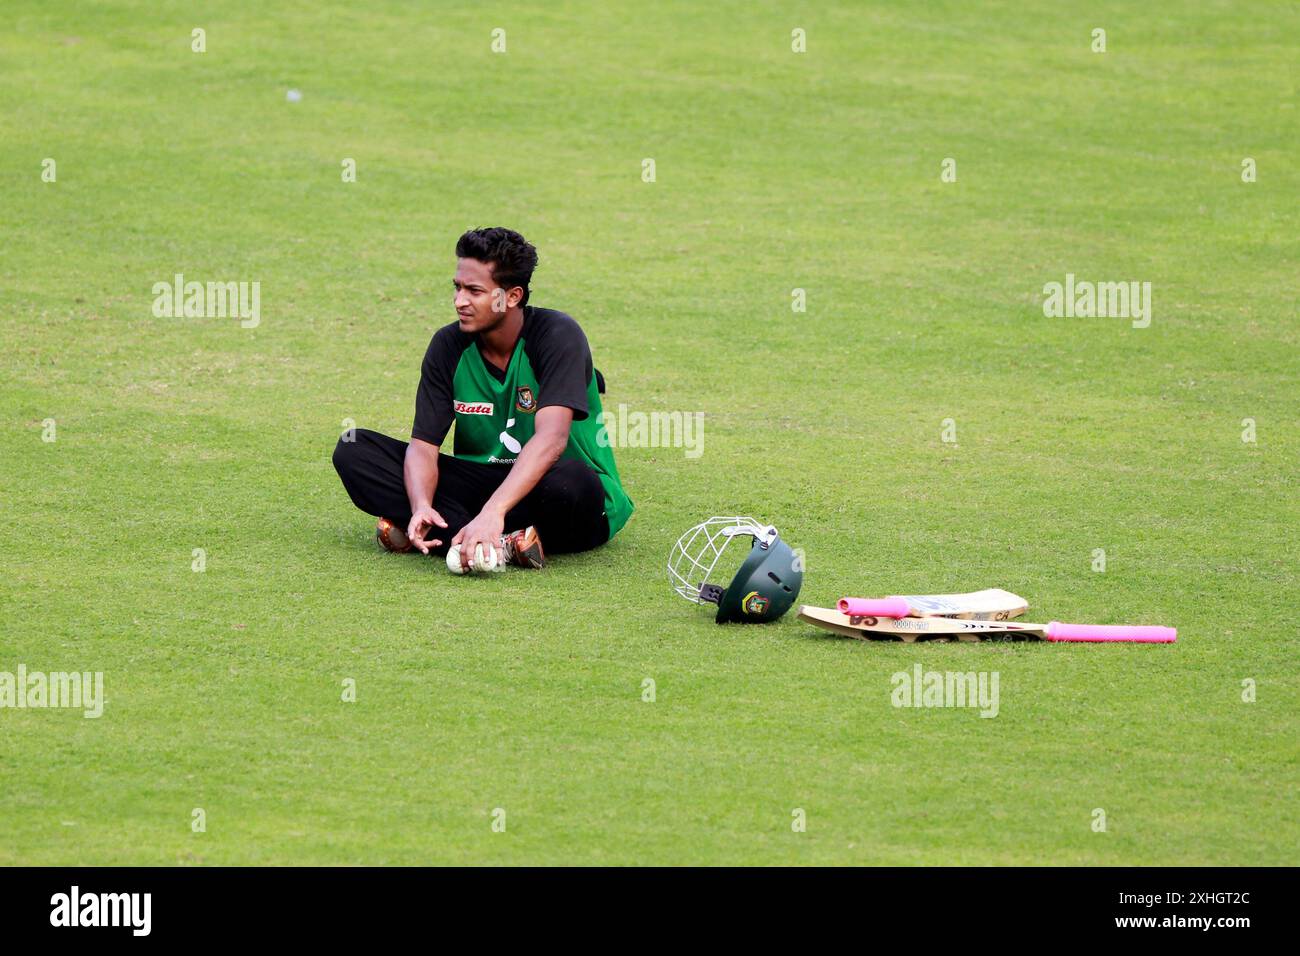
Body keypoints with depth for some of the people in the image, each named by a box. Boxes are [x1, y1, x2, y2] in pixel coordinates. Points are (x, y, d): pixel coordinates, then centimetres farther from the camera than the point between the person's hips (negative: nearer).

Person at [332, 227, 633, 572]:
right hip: (481, 482, 5)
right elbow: (423, 444, -7)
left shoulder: (558, 334, -18)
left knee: (571, 480, -42)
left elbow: (551, 438, -32)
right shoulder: (449, 345, -3)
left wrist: (493, 511, -45)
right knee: (354, 449, -14)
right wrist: (421, 506, -30)